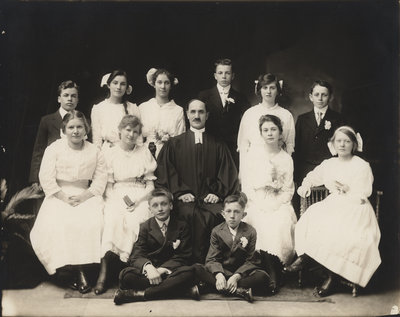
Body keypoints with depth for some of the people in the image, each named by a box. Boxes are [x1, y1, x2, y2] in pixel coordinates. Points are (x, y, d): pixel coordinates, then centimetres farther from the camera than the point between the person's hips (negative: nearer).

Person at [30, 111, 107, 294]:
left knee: (93, 223, -28)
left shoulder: (94, 151, 10)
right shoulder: (54, 148, 5)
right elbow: (46, 177, -3)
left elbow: (101, 178, 3)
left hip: (86, 195, 1)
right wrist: (64, 197, -14)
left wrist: (84, 196, -13)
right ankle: (78, 273, -25)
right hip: (58, 196, -1)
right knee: (58, 225, -30)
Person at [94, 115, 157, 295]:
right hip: (117, 195, 0)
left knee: (134, 219, -33)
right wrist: (119, 199, -12)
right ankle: (104, 271, -34)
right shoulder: (110, 153, 13)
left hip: (140, 197, 1)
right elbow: (108, 185, 7)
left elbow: (151, 185, 9)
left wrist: (138, 200, -9)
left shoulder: (145, 153, 14)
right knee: (112, 219, -32)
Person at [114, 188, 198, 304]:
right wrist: (148, 267, -26)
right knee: (126, 275, -29)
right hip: (148, 273, 1)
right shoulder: (145, 227, 11)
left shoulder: (182, 226, 8)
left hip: (171, 271, -1)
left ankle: (140, 294, -33)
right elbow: (136, 256, -1)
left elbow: (182, 256, -1)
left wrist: (162, 269, -19)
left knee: (188, 272, -34)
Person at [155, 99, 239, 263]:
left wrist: (217, 192, -4)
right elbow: (165, 170, 7)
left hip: (210, 199, 1)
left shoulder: (218, 146, 20)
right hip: (186, 200, -1)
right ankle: (196, 261, -23)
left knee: (215, 214, -32)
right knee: (193, 215, -34)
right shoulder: (174, 144, 17)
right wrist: (179, 191, -7)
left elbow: (228, 173, 13)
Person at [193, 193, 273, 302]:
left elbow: (250, 261, -6)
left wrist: (237, 276, -24)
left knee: (263, 277, -30)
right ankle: (239, 291, -35)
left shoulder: (250, 232, -2)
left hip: (241, 272, -1)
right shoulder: (217, 231, 0)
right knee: (196, 269, -27)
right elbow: (212, 259, -5)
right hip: (221, 270, 1)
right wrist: (219, 275, -27)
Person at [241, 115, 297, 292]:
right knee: (263, 224, -29)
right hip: (256, 202, 0)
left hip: (278, 203, 1)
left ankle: (274, 277, -23)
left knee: (281, 223, -28)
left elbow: (288, 190, 8)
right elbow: (246, 184, 5)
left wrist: (275, 204, -10)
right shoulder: (253, 153, 9)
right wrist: (260, 204, -9)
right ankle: (272, 274, -25)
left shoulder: (286, 159, 11)